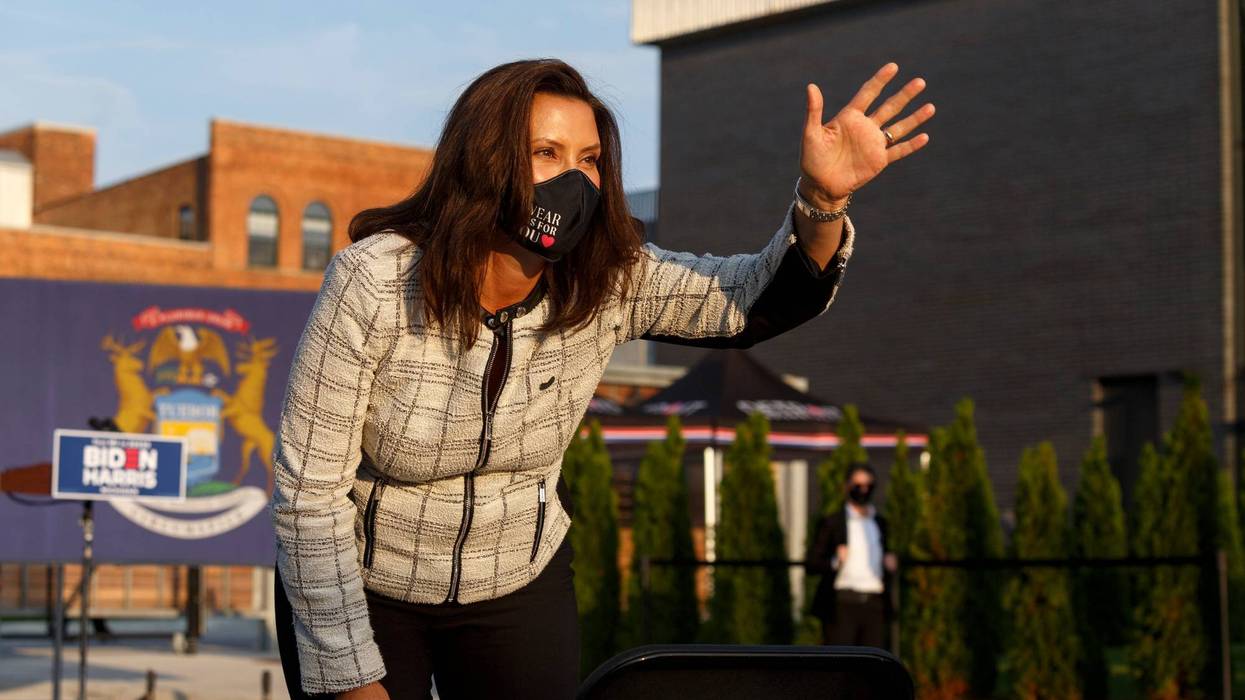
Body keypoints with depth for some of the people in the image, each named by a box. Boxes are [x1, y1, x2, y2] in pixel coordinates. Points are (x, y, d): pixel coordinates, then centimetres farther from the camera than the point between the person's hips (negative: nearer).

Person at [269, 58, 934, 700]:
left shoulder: (606, 281, -15)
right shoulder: (374, 281, -26)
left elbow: (759, 297, -9)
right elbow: (309, 488, -22)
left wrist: (823, 200, -31)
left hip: (516, 584, 3)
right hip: (360, 583, -3)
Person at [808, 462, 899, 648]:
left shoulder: (879, 522, 18)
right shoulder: (832, 522, 2)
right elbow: (814, 561, -1)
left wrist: (889, 563, 5)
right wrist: (835, 562, -19)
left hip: (874, 605, 5)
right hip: (842, 604, -5)